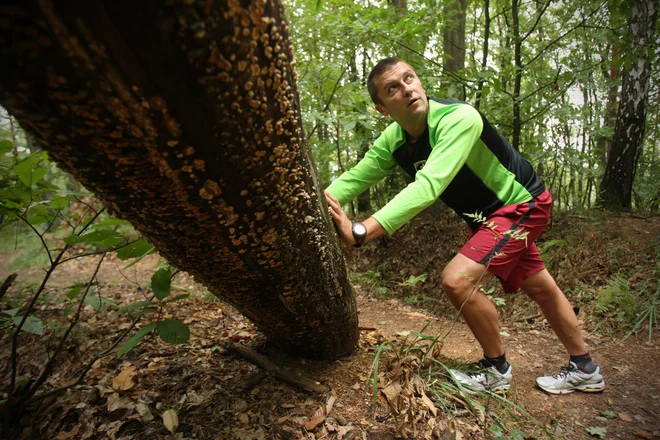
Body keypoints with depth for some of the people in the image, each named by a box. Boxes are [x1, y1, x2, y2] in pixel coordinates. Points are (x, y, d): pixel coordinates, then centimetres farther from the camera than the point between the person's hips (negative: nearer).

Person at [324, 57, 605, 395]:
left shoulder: (460, 118, -33)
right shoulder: (393, 140, -11)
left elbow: (428, 186, -46)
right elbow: (354, 178, -11)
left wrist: (360, 231, -53)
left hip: (522, 204, -7)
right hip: (484, 215, 8)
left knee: (457, 279, -21)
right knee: (539, 288, 20)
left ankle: (496, 369, 6)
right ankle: (584, 370, 41)